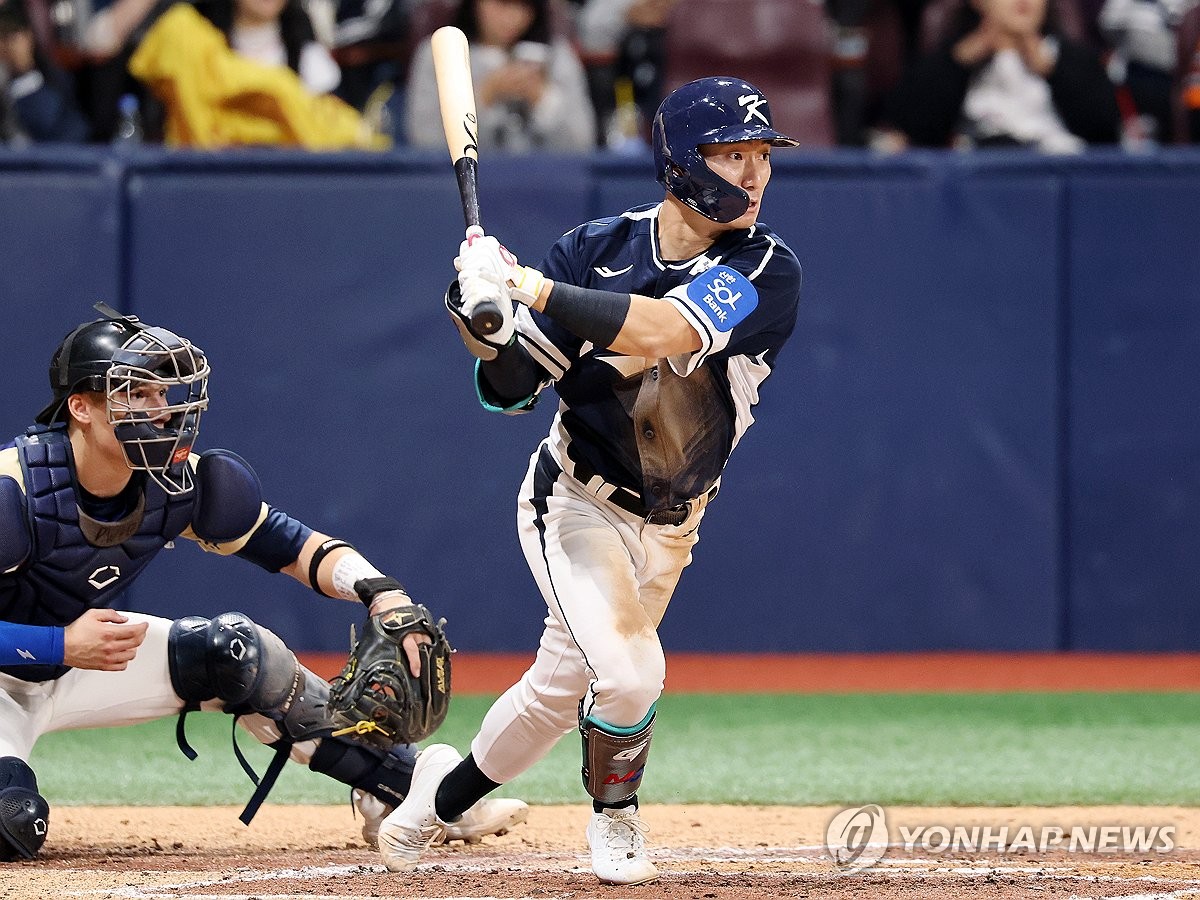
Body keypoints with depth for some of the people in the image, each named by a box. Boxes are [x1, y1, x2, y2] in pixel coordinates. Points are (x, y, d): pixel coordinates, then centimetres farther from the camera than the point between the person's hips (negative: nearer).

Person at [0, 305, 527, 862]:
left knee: (235, 650, -9)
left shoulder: (178, 483, -13)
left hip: (78, 667, 6)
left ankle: (407, 785, 2)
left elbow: (295, 548, -7)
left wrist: (380, 591, -25)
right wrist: (61, 645, -37)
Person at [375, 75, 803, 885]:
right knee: (629, 671, -21)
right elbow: (512, 389, -8)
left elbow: (662, 331, -35)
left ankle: (446, 791, 40)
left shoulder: (768, 270, -17)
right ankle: (615, 818, 7)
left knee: (562, 690, 14)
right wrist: (492, 336, -30)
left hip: (669, 526, 3)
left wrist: (531, 288, -38)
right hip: (577, 504, -2)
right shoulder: (596, 249, -12)